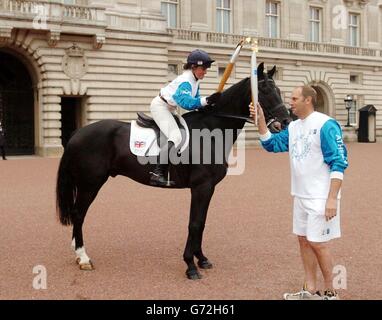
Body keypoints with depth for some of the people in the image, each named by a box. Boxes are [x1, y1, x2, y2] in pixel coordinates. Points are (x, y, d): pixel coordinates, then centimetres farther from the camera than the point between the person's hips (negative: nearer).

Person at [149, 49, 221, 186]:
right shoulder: (186, 81, -26)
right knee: (175, 137, -27)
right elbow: (186, 102, -42)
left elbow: (194, 99, 9)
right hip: (160, 106, -11)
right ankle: (157, 174, -34)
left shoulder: (195, 80, 4)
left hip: (169, 109, 11)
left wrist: (206, 105, -10)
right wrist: (207, 100, -51)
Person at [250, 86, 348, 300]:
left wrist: (332, 199, -23)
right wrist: (261, 119, 2)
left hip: (321, 198, -8)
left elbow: (338, 163, -18)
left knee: (318, 243, -4)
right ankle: (310, 291, 23)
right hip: (300, 196, 8)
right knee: (304, 241, 12)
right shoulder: (293, 127, 9)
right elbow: (272, 144, 16)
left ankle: (330, 293, 12)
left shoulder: (325, 125, -15)